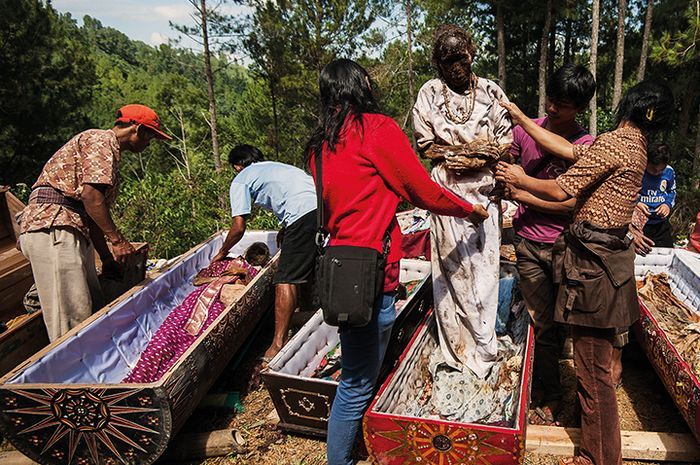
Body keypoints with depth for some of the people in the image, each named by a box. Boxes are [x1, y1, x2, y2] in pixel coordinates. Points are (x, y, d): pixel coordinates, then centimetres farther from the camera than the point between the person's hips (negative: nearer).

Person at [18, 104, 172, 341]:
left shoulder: (110, 151, 27)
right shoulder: (100, 140, -4)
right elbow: (91, 195, -18)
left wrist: (107, 257, 23)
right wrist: (117, 240, -14)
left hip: (72, 232, 11)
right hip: (51, 227, -11)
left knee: (95, 310, 7)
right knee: (73, 319, -13)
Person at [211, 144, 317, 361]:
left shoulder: (240, 180, 14)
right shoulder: (277, 166, 35)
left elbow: (239, 227, 9)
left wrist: (222, 252, 26)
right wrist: (285, 232, 51)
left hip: (303, 215, -8)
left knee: (286, 280, -6)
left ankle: (278, 344, -7)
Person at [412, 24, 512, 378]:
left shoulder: (490, 92, 6)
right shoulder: (429, 93, 3)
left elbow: (507, 143, 6)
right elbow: (425, 146, 0)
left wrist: (473, 160, -13)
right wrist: (481, 148, -6)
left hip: (484, 190, 1)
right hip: (446, 192, -1)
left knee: (484, 267, 3)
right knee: (450, 268, 1)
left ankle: (481, 348, 17)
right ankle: (456, 350, 14)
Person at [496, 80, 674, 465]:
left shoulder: (614, 143, -14)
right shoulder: (634, 146, 14)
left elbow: (560, 191, -15)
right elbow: (567, 149, 13)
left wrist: (520, 179, 2)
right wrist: (521, 118, 16)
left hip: (593, 260, -10)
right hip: (607, 251, 10)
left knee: (593, 367, 0)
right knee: (594, 361, 21)